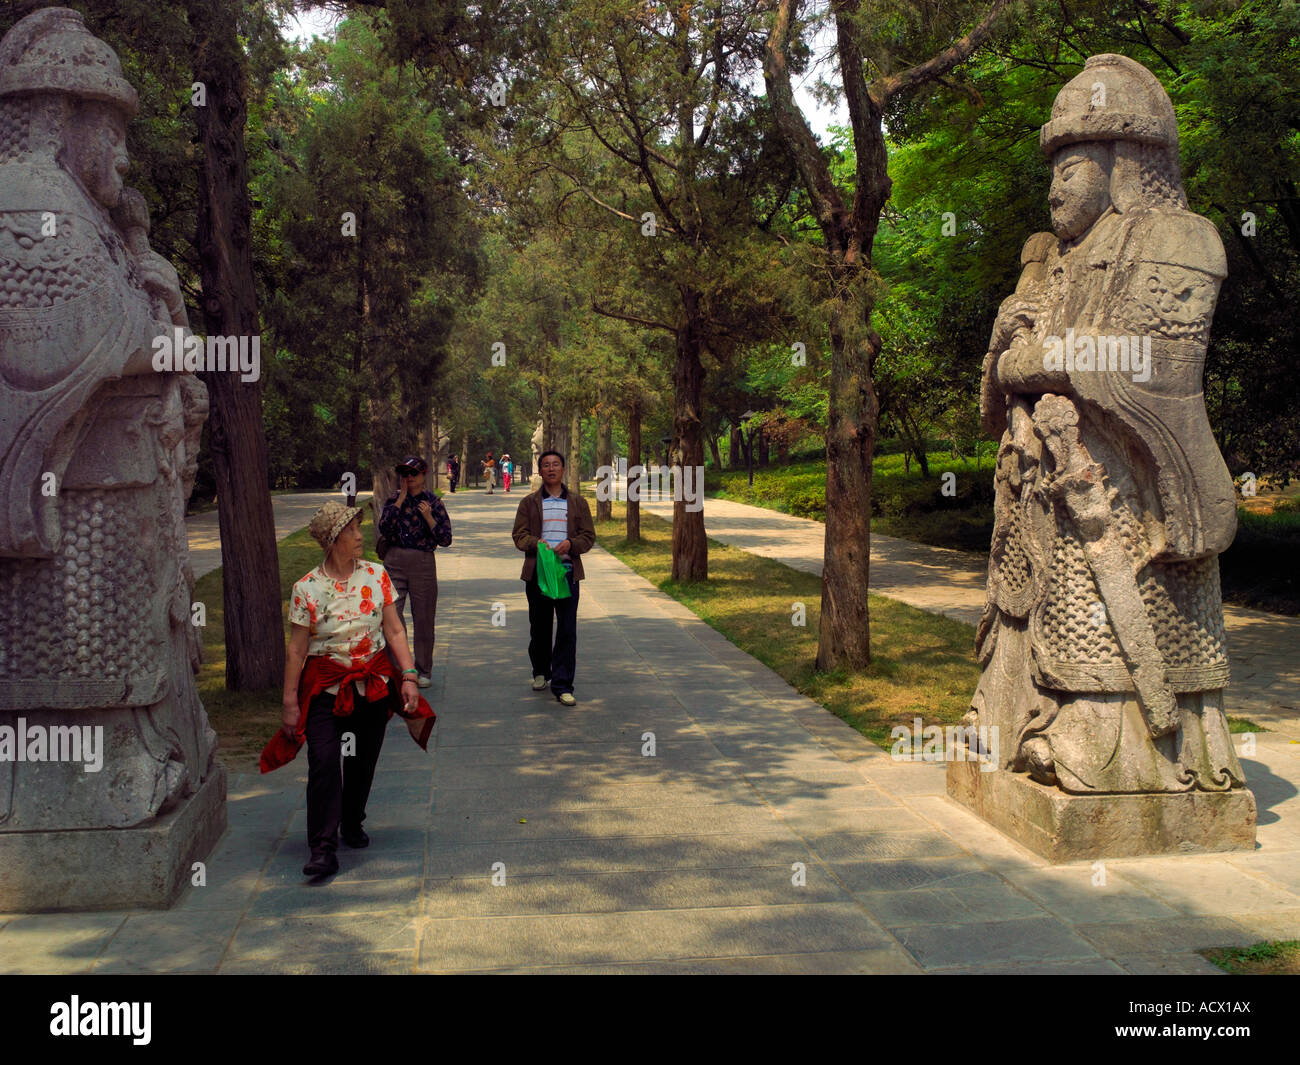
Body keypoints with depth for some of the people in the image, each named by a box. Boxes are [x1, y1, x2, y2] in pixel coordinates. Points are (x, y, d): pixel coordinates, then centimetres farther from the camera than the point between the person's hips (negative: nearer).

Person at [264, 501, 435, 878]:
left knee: (364, 759, 12)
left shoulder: (376, 575, 1)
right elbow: (296, 650, -3)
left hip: (374, 682, 3)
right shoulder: (307, 589, -7)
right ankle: (322, 848, -11)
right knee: (324, 762, -14)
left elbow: (395, 631, 5)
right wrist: (290, 702, -3)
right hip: (326, 685, -3)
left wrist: (408, 676, -3)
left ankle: (352, 825, 34)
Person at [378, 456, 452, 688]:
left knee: (423, 618, 6)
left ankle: (423, 671, 19)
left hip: (423, 563, -1)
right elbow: (384, 529, -9)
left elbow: (445, 539, -1)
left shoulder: (433, 502, 3)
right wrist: (401, 500, -7)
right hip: (395, 562, 1)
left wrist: (428, 517, -14)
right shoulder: (394, 499, 8)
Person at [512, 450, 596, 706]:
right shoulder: (529, 502, 9)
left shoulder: (578, 503, 11)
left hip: (567, 571, 0)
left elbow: (589, 536, 7)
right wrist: (536, 543, -18)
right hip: (537, 572, 0)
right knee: (539, 627, 10)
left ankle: (562, 685, -3)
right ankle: (541, 672, 31)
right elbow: (519, 535, 2)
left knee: (567, 630, -6)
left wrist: (571, 544, -13)